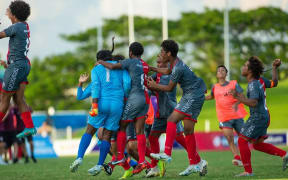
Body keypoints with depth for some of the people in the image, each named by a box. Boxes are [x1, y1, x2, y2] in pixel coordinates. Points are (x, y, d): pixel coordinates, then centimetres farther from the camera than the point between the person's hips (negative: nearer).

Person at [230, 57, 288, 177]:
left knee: (242, 141, -6)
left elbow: (254, 103, -32)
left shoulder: (253, 85, -21)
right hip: (263, 116, 10)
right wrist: (275, 68, 28)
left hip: (258, 117, -10)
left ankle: (248, 171, -5)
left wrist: (238, 97, -33)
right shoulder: (259, 81, 6)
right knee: (257, 144, 18)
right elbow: (274, 83, 21)